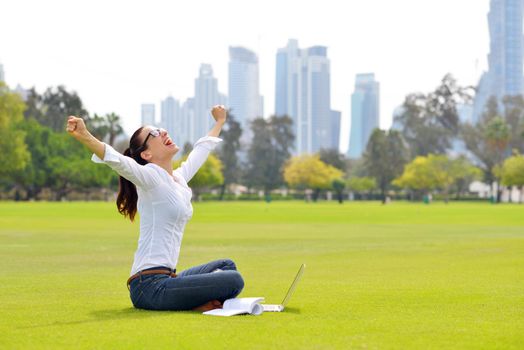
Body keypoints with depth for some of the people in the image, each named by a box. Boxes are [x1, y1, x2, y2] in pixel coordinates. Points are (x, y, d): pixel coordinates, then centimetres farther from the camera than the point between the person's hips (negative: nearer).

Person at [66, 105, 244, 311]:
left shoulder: (179, 179, 15)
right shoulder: (150, 177, -10)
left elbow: (202, 148, 34)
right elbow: (117, 160, -29)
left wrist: (220, 122, 50)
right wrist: (84, 136, -46)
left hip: (166, 277, 9)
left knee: (226, 266, 26)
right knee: (233, 281, -17)